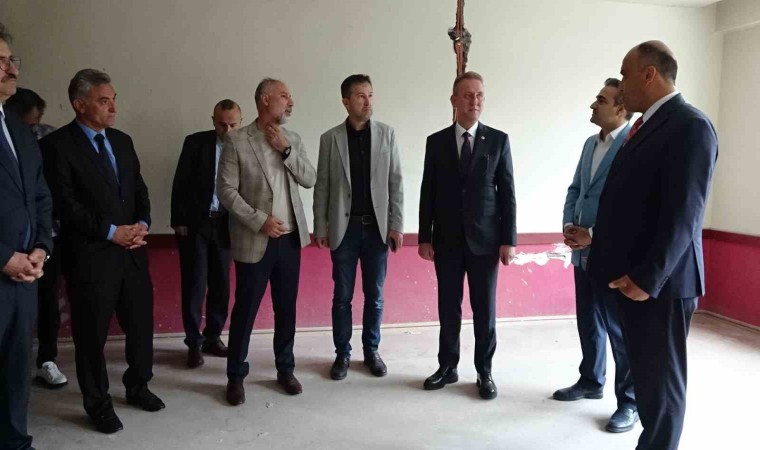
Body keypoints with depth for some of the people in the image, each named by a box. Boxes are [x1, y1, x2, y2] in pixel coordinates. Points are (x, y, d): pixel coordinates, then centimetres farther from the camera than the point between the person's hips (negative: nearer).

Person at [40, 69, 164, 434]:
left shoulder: (122, 141, 12)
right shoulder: (57, 145, -8)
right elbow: (64, 205, -14)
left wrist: (142, 224, -4)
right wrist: (111, 232, -15)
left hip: (132, 252, 6)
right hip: (90, 257, -5)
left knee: (141, 326, 13)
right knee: (91, 335, 8)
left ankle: (138, 387, 35)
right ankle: (98, 403, 27)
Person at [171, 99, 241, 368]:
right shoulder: (195, 143, -3)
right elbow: (180, 184, -2)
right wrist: (178, 221, -6)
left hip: (224, 225, 2)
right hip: (194, 224, -2)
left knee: (220, 285, 9)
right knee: (194, 285, 0)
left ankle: (212, 338, 23)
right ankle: (194, 343, 12)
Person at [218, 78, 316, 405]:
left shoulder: (293, 139, 8)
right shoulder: (236, 140, -6)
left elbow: (310, 180, 1)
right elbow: (226, 191, -9)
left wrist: (286, 150, -10)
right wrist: (259, 220, -17)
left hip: (290, 238, 4)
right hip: (254, 241, -4)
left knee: (286, 308, 13)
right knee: (245, 309, 5)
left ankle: (285, 369, 28)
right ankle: (236, 375, 21)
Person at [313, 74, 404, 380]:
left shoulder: (386, 134, 2)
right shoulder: (330, 138, 0)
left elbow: (395, 182, 1)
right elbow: (322, 187, 2)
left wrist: (396, 225, -4)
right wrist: (320, 228, -1)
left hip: (377, 227, 1)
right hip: (344, 228, -1)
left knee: (374, 295, 9)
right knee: (342, 296, 7)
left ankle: (371, 351, 25)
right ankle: (342, 353, 21)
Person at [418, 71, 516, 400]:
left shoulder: (498, 140, 1)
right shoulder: (436, 142, 4)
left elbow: (507, 192, 0)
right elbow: (428, 193, 4)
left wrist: (509, 239, -6)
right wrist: (425, 237, 0)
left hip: (485, 239, -1)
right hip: (447, 240, 1)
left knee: (484, 310, 6)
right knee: (448, 308, 10)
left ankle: (484, 372, 20)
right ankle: (447, 367, 24)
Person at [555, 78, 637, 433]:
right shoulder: (591, 143, 13)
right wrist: (568, 224, 0)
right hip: (584, 251, 8)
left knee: (620, 329, 3)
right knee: (588, 322, 18)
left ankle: (630, 401, 18)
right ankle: (591, 381, 35)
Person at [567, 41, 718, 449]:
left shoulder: (690, 125, -14)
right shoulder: (646, 125, 15)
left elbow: (683, 214, -20)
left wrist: (648, 278, -21)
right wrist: (596, 236, 12)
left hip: (659, 283, -9)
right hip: (631, 276, 9)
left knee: (661, 380, 6)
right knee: (645, 374, 17)